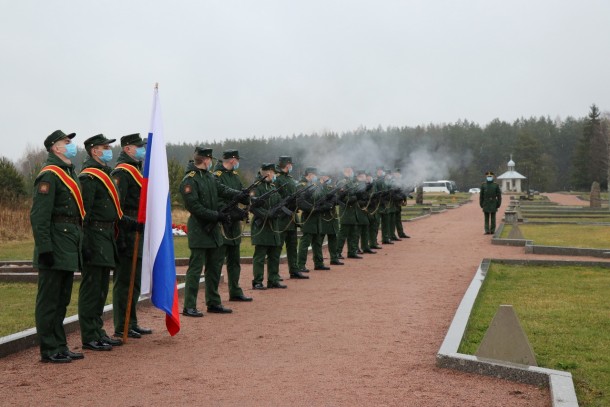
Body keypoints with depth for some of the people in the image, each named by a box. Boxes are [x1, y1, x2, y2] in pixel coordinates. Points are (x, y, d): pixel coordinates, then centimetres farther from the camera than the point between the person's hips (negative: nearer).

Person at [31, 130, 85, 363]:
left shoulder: (69, 173, 18)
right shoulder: (49, 175, -12)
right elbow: (39, 216, -18)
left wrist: (78, 244, 21)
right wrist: (44, 248, -23)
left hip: (68, 250, 9)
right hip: (56, 247, -9)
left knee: (62, 299, 14)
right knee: (49, 300, -1)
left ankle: (60, 346, 22)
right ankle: (49, 350, 6)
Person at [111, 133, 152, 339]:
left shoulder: (136, 169, 18)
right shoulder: (121, 172, -13)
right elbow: (116, 206, -20)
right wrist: (120, 238, -23)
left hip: (138, 235, 10)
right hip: (128, 235, -10)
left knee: (134, 281, 15)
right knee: (124, 281, -3)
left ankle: (131, 323, 24)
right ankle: (121, 327, 5)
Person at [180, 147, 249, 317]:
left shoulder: (209, 176, 13)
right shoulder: (189, 180, -14)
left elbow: (222, 189, 7)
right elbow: (194, 206, -20)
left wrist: (239, 194, -9)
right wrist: (217, 215, -21)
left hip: (213, 229, 9)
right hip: (199, 230, -9)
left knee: (214, 268, 14)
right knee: (195, 269, -5)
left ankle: (213, 303, 24)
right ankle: (189, 307, 2)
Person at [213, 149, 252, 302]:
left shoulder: (234, 175, 13)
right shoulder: (216, 176, -14)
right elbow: (217, 202, -20)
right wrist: (235, 213, -23)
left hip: (234, 224, 9)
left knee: (234, 260, 16)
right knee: (218, 261, -6)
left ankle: (235, 292, 26)